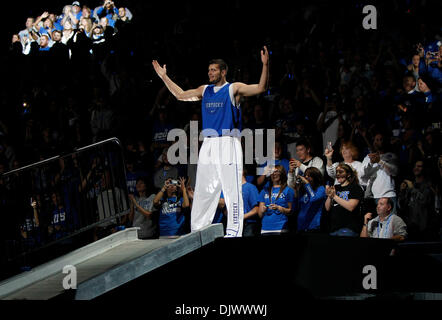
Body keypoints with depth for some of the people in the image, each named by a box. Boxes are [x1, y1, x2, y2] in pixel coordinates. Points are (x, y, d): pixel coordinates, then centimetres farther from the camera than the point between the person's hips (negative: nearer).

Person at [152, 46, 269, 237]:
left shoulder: (234, 89, -1)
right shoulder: (204, 91, 16)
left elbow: (260, 88, -12)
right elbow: (180, 95, 28)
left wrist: (265, 65, -24)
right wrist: (164, 77, 27)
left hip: (228, 144, -6)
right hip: (208, 145, 6)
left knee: (232, 191, -8)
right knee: (202, 191, 8)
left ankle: (234, 232, -9)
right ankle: (197, 230, 14)